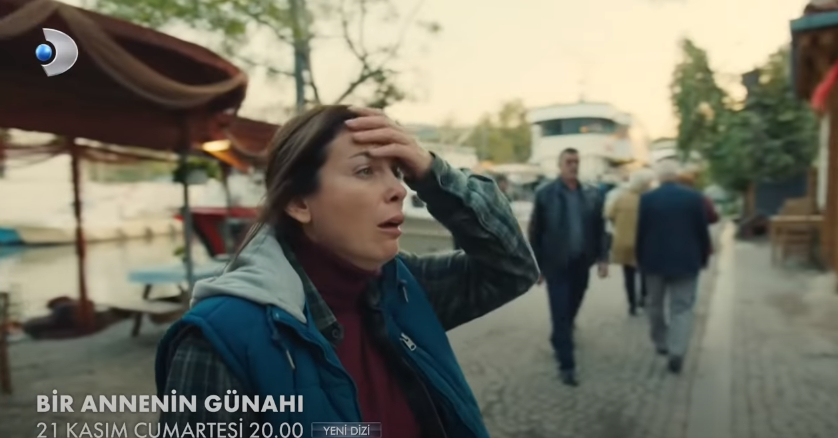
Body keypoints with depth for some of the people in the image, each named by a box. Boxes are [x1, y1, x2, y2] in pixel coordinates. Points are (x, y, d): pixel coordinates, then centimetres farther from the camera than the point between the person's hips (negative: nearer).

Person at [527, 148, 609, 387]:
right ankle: (567, 364, 6)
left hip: (581, 263, 4)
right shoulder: (545, 194, -6)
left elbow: (599, 228, 8)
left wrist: (603, 257, 2)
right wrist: (536, 265, -5)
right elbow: (535, 231, -4)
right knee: (560, 313, -1)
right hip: (556, 264, -4)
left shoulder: (592, 194, 4)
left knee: (571, 310, 17)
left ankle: (559, 340, 45)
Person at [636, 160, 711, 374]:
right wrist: (703, 258, 12)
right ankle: (676, 352, -10)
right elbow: (703, 232, 0)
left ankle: (661, 343, 28)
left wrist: (640, 259, 8)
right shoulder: (694, 197, -4)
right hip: (685, 261, 0)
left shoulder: (647, 198, -6)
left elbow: (641, 232, -2)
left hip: (655, 260, 1)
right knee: (682, 307, 2)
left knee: (655, 304, 18)